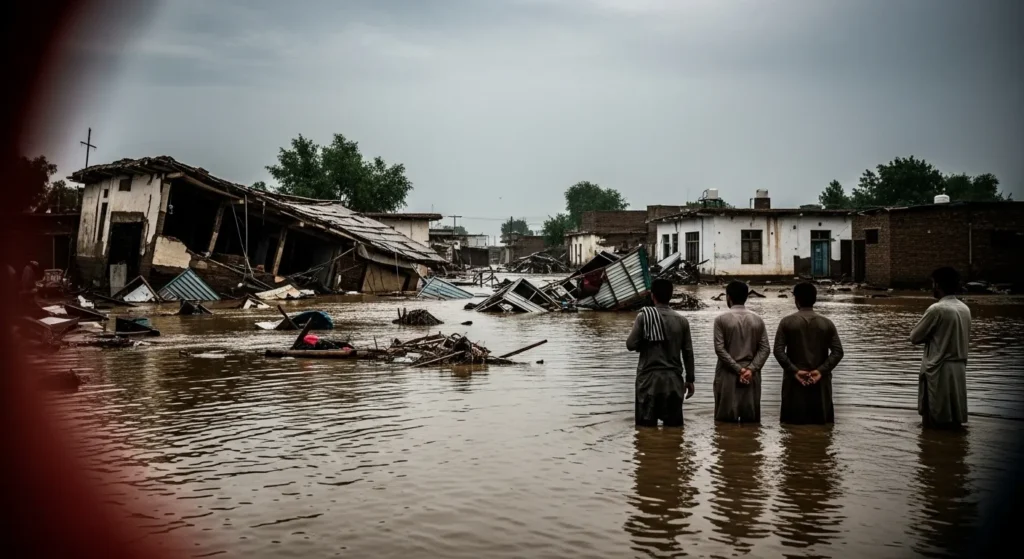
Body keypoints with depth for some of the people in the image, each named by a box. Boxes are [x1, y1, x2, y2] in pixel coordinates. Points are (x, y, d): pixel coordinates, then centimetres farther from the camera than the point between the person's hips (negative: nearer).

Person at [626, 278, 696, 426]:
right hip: (673, 378, 3)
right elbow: (688, 352, 5)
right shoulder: (681, 320, 3)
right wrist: (690, 379, 13)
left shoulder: (644, 316, -5)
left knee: (646, 425, 1)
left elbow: (631, 345, -8)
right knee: (673, 424, 8)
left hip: (649, 377, -2)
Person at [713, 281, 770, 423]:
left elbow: (720, 349, -11)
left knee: (725, 419, 1)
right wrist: (751, 369, -8)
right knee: (751, 419, 7)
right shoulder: (757, 320, 6)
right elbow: (764, 349, -2)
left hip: (727, 375, -3)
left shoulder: (721, 319, -4)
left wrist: (738, 369, -10)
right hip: (751, 376, 3)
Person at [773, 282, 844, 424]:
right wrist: (821, 371, -7)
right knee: (821, 423, 7)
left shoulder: (787, 322, -2)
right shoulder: (827, 323, 4)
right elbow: (838, 352, -4)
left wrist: (794, 371, -9)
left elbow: (779, 351, -10)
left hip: (794, 381, -1)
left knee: (793, 423, 3)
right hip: (820, 382, 1)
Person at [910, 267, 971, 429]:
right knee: (954, 421, 13)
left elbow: (914, 337, -8)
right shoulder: (965, 309, 7)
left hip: (939, 370, -7)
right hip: (959, 368, 7)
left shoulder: (937, 309, -15)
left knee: (935, 422, 2)